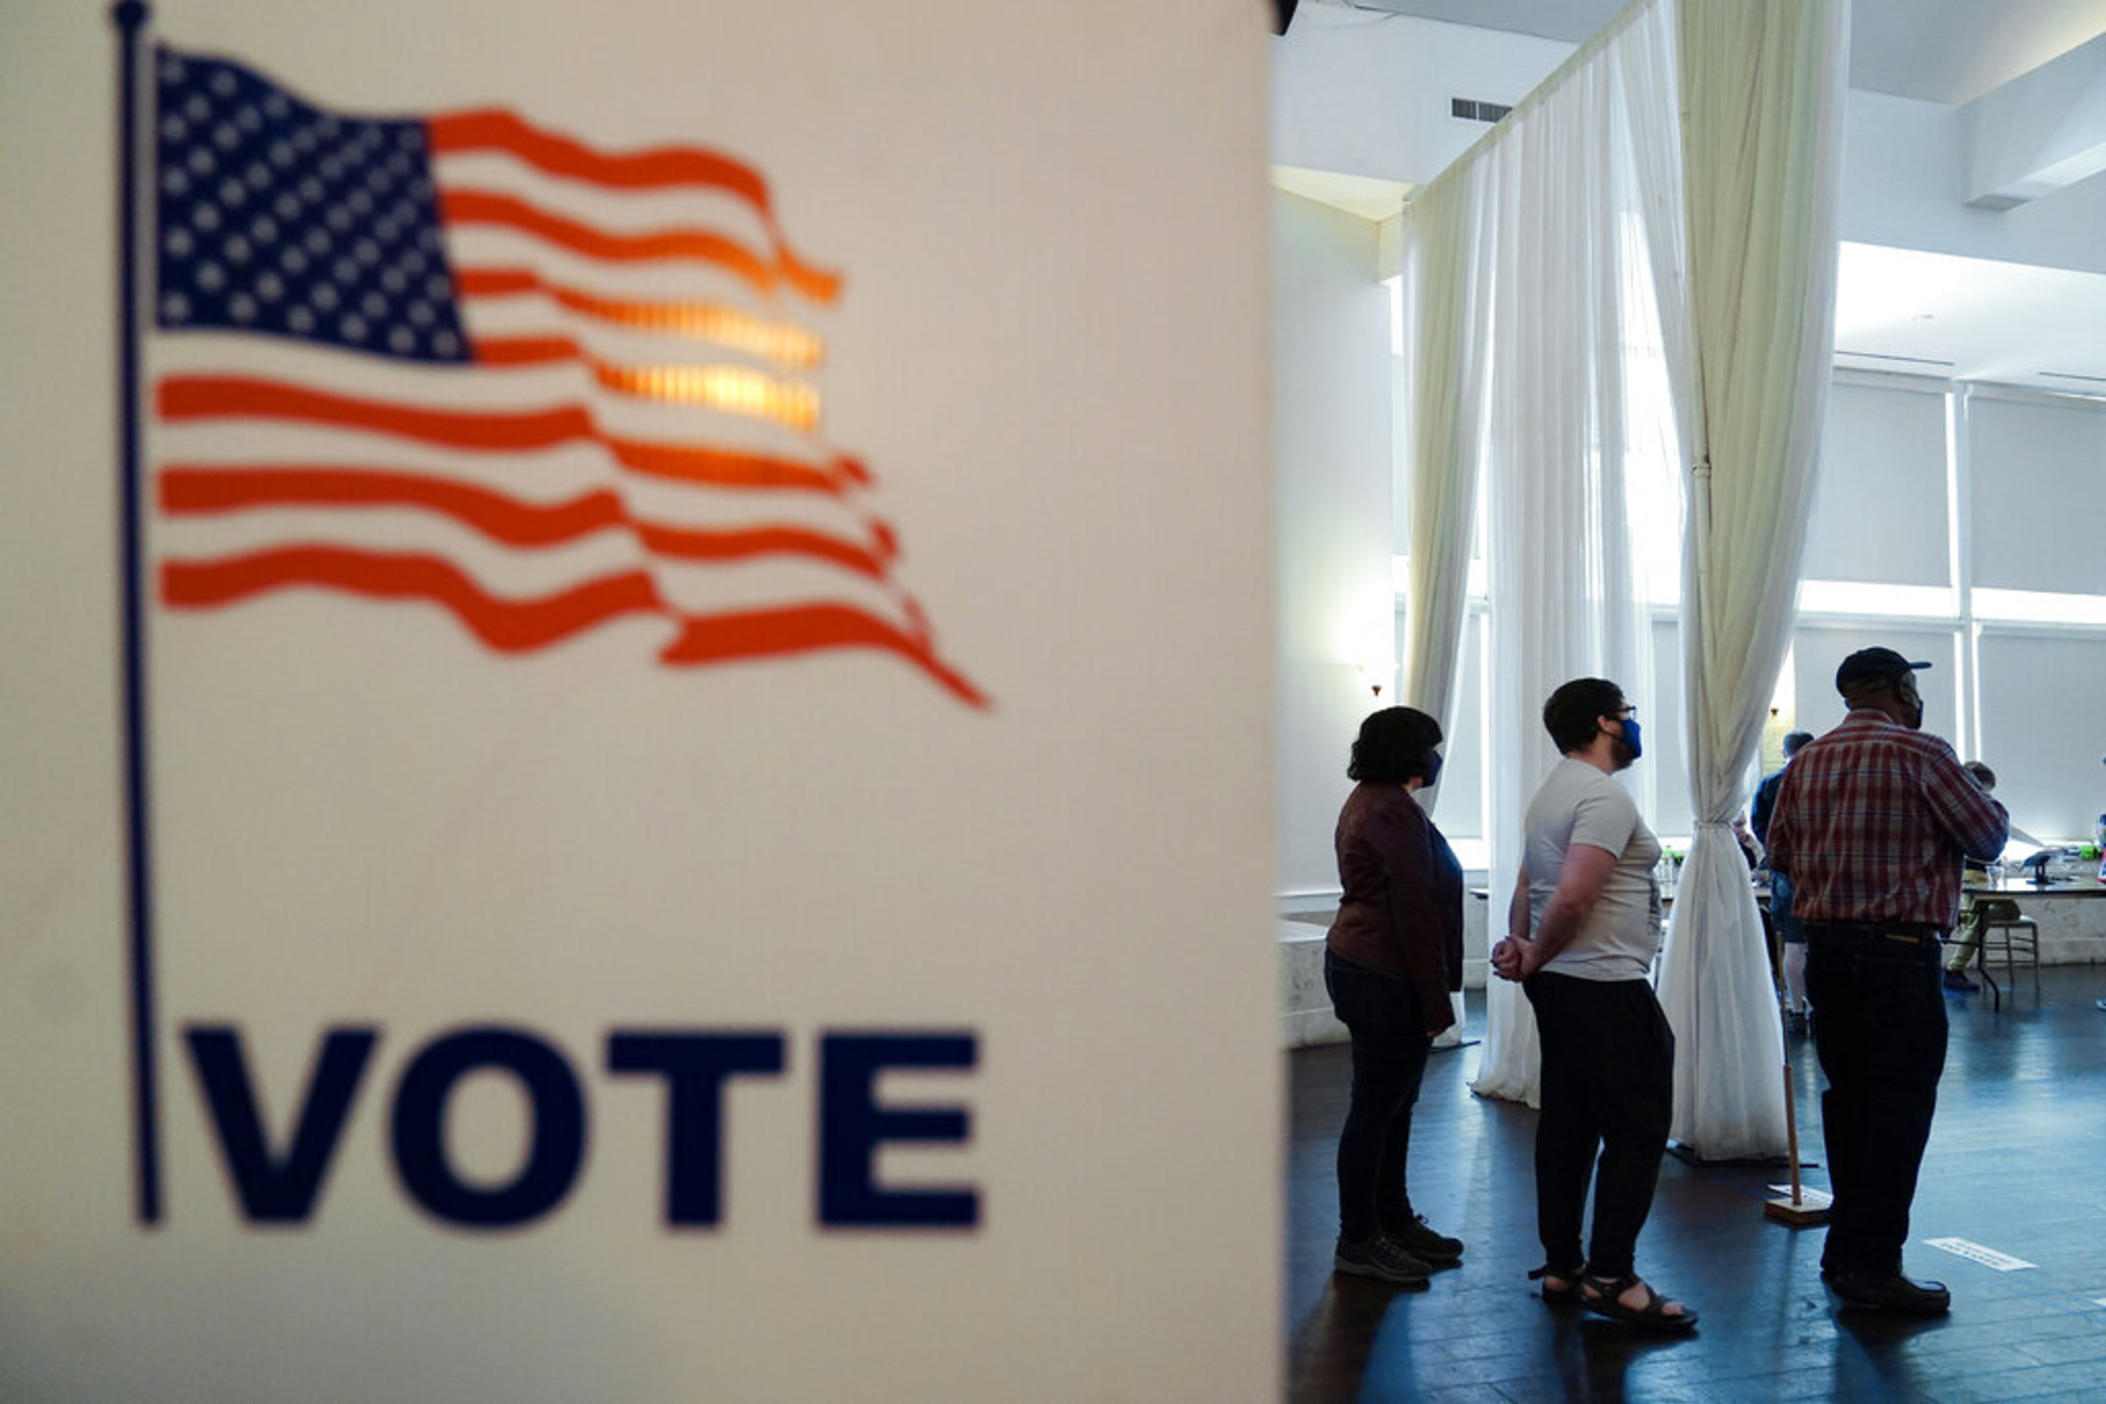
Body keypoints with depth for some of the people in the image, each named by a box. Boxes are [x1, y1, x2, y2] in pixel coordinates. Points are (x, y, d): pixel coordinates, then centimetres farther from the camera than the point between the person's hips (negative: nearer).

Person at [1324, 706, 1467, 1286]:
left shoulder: (1366, 800, 16)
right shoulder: (1394, 811, -17)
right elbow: (1413, 912, -20)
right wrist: (1436, 1002, -17)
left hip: (1358, 968, 10)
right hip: (1386, 981, -10)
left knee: (1392, 1106, 17)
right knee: (1375, 1109, -1)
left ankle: (1394, 1221, 29)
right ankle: (1357, 1242, 9)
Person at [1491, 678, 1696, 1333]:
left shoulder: (1552, 793, 17)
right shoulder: (1604, 796, -15)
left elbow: (1526, 887, 15)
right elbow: (1574, 897, -24)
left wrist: (1521, 946, 0)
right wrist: (1535, 958, -11)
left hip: (1557, 985, 10)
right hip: (1606, 986, -10)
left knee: (1567, 1124, 13)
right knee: (1637, 1129, -4)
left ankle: (1561, 1266, 19)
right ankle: (1610, 1276, -1)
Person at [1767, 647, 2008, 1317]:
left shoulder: (1807, 762, 8)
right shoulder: (1921, 753, -10)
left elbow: (1780, 851, 15)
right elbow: (1988, 838, -4)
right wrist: (1987, 801, 16)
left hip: (1825, 947, 6)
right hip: (1899, 948, -6)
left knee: (1847, 1095, 14)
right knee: (1898, 1103, -2)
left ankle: (1845, 1248, 22)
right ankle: (1874, 1264, 0)